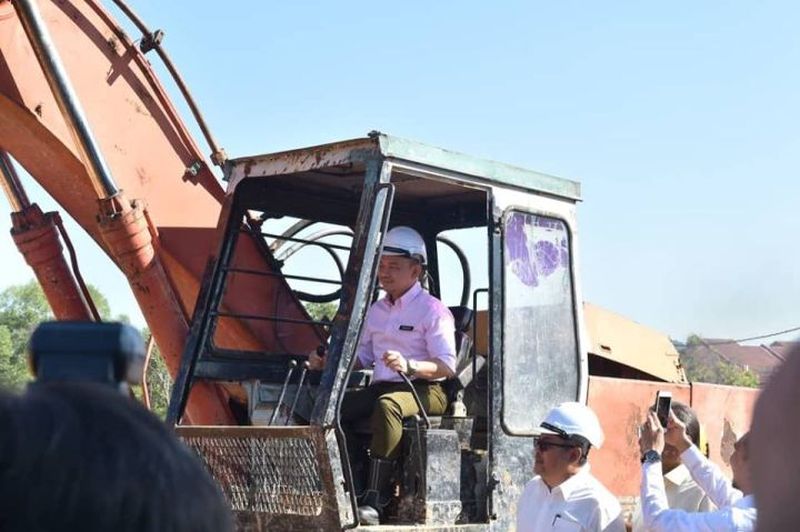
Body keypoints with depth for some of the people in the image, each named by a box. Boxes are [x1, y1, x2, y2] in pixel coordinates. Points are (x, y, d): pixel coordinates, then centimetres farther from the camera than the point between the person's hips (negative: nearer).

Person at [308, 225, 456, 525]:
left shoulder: (433, 311, -3)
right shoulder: (376, 310, 20)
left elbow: (447, 367, -12)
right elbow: (363, 356, 23)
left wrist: (408, 366, -29)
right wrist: (328, 361, 4)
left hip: (425, 390, -7)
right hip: (381, 386, 7)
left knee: (387, 405, -39)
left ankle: (374, 499, -42)